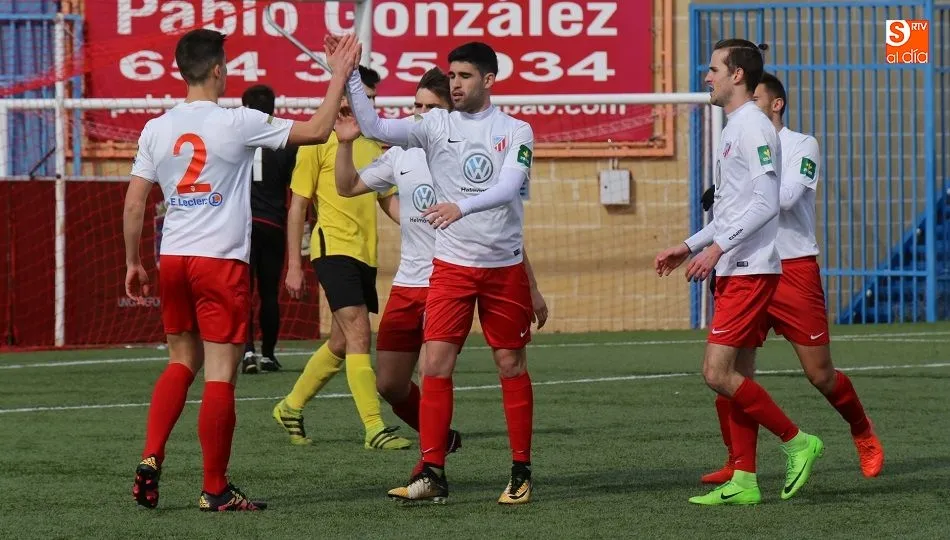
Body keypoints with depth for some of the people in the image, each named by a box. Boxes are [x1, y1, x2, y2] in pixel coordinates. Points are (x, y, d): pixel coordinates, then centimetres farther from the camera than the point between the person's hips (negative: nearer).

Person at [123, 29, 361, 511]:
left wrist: (133, 263, 15)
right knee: (220, 375, -1)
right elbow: (316, 131, -4)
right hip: (221, 261, -5)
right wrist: (339, 77, 6)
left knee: (182, 363, 20)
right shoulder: (236, 123, -8)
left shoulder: (156, 129, 4)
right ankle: (215, 491, 1)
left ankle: (150, 461, 4)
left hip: (173, 259, 5)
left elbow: (134, 204, 5)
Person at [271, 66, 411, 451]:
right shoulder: (319, 141, -5)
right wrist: (294, 266, -6)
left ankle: (291, 407, 31)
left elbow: (388, 200, 21)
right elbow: (298, 206, -3)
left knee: (342, 343, 12)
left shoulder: (375, 143, 14)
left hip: (366, 253, 7)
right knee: (358, 335, -16)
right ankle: (375, 430, -18)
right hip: (334, 248, -7)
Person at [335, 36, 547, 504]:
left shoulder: (516, 132, -2)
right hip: (451, 266, 1)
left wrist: (461, 207, -34)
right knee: (435, 365, -8)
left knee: (512, 366, 5)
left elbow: (508, 188, -17)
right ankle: (432, 474, -5)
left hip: (505, 266, -1)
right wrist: (349, 76, -21)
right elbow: (375, 128, -9)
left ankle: (521, 473, 14)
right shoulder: (436, 125, 1)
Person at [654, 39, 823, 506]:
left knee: (718, 373, -13)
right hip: (734, 271, 10)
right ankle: (743, 481, 8)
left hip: (750, 270, -10)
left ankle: (797, 442, -4)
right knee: (737, 377, 8)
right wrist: (689, 247, 21)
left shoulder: (754, 127, -13)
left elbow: (765, 202, -21)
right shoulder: (734, 129, 19)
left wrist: (717, 247, -23)